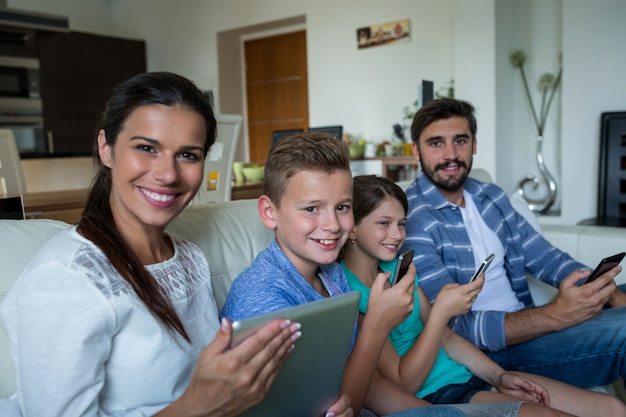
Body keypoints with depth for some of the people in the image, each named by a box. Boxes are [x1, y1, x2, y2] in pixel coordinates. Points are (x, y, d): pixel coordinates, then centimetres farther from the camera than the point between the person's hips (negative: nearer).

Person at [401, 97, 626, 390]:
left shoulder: (490, 197, 10)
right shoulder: (410, 219, -17)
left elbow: (545, 258, 10)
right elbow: (454, 328, -21)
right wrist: (556, 315, -29)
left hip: (521, 320, 8)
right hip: (483, 351, -8)